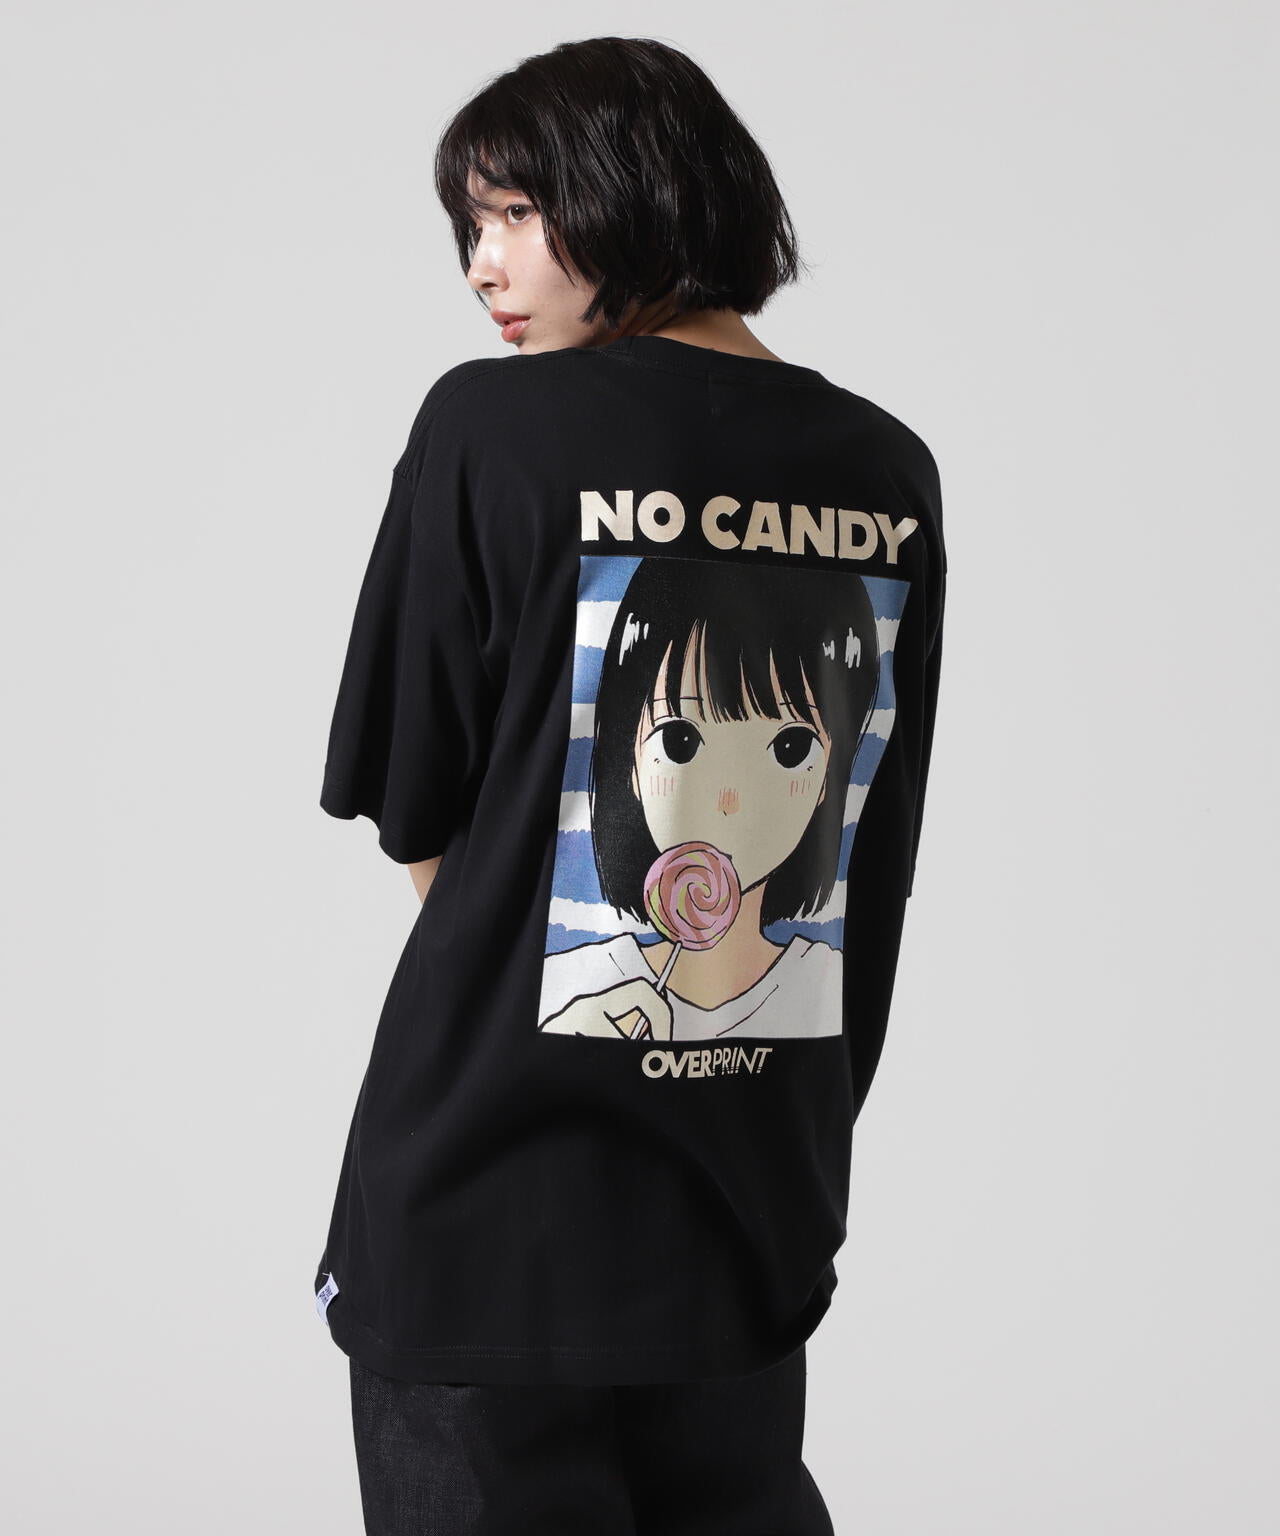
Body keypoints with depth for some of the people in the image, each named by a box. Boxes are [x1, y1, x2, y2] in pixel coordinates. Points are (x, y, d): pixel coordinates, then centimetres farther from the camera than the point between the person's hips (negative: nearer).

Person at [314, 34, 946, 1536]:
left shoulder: (493, 429, -12)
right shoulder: (887, 473, 3)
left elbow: (415, 825, -5)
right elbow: (877, 867, 9)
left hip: (489, 1206, -5)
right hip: (761, 1207, 5)